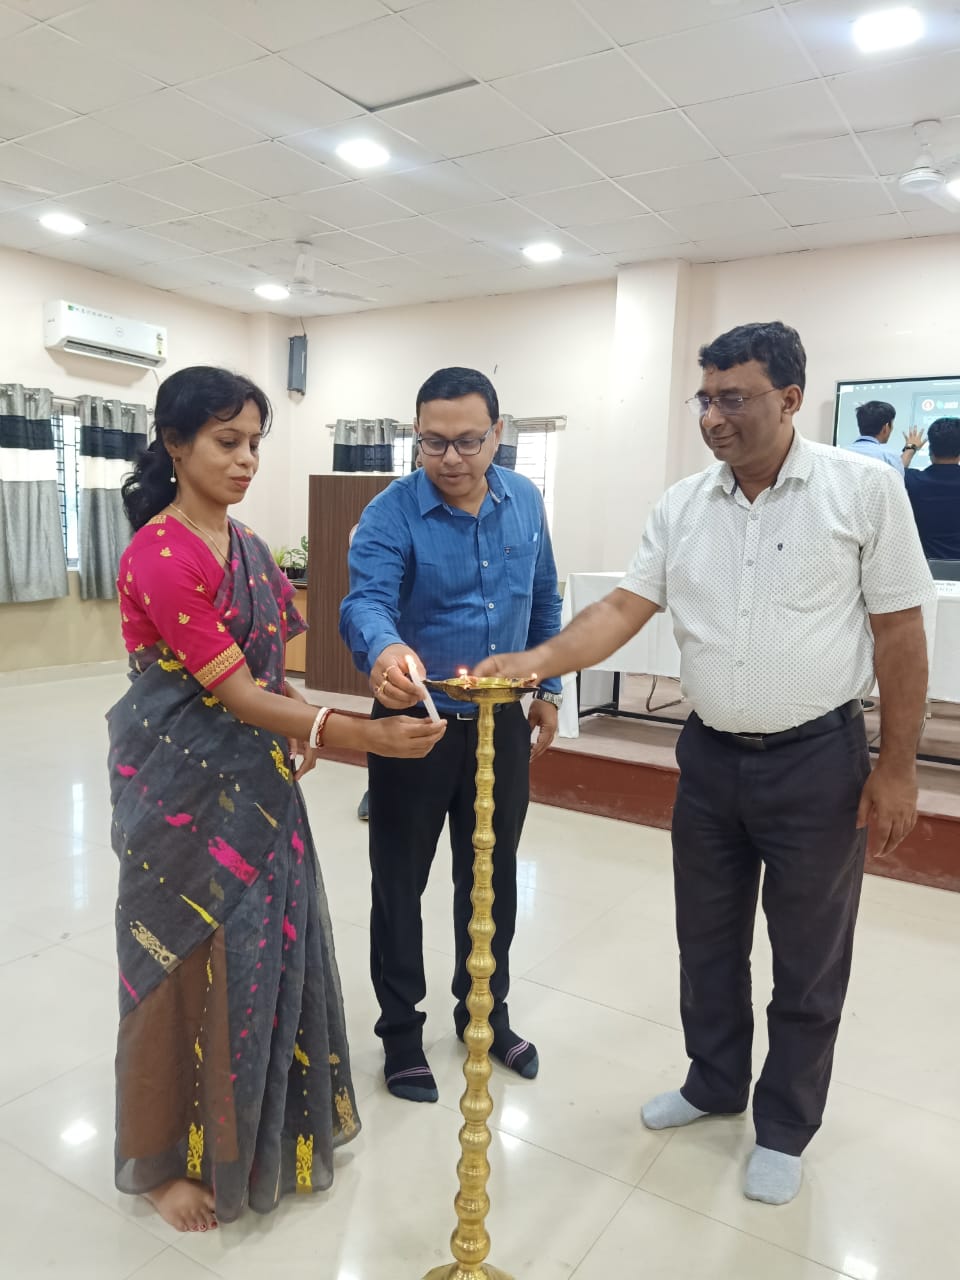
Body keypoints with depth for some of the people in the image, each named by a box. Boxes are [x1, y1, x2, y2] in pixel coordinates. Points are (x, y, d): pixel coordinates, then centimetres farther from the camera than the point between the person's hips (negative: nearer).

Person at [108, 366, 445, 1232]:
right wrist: (365, 736, -30)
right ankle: (167, 1158, 33)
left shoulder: (247, 546, 7)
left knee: (265, 947, 16)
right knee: (188, 959, 8)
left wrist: (301, 733, -4)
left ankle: (258, 1129, 40)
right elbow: (232, 690, -24)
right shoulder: (160, 554, -19)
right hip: (182, 781, -7)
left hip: (252, 775, 7)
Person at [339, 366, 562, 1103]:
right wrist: (385, 652, -55)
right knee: (400, 882, 9)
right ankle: (401, 1031, 31)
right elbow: (367, 601, -33)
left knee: (493, 877, 18)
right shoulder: (390, 514, -16)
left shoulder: (525, 503, -1)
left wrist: (549, 689, 12)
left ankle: (487, 1011, 41)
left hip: (501, 724, 4)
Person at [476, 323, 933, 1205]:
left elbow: (899, 633, -7)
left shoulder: (864, 489, -9)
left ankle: (784, 1129, 34)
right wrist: (538, 660, -20)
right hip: (710, 754, 4)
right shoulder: (681, 506, 1)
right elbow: (624, 610, -3)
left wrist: (898, 769, -9)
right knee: (707, 939, 19)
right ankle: (714, 1084, 43)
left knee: (807, 960, 11)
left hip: (818, 759, -3)